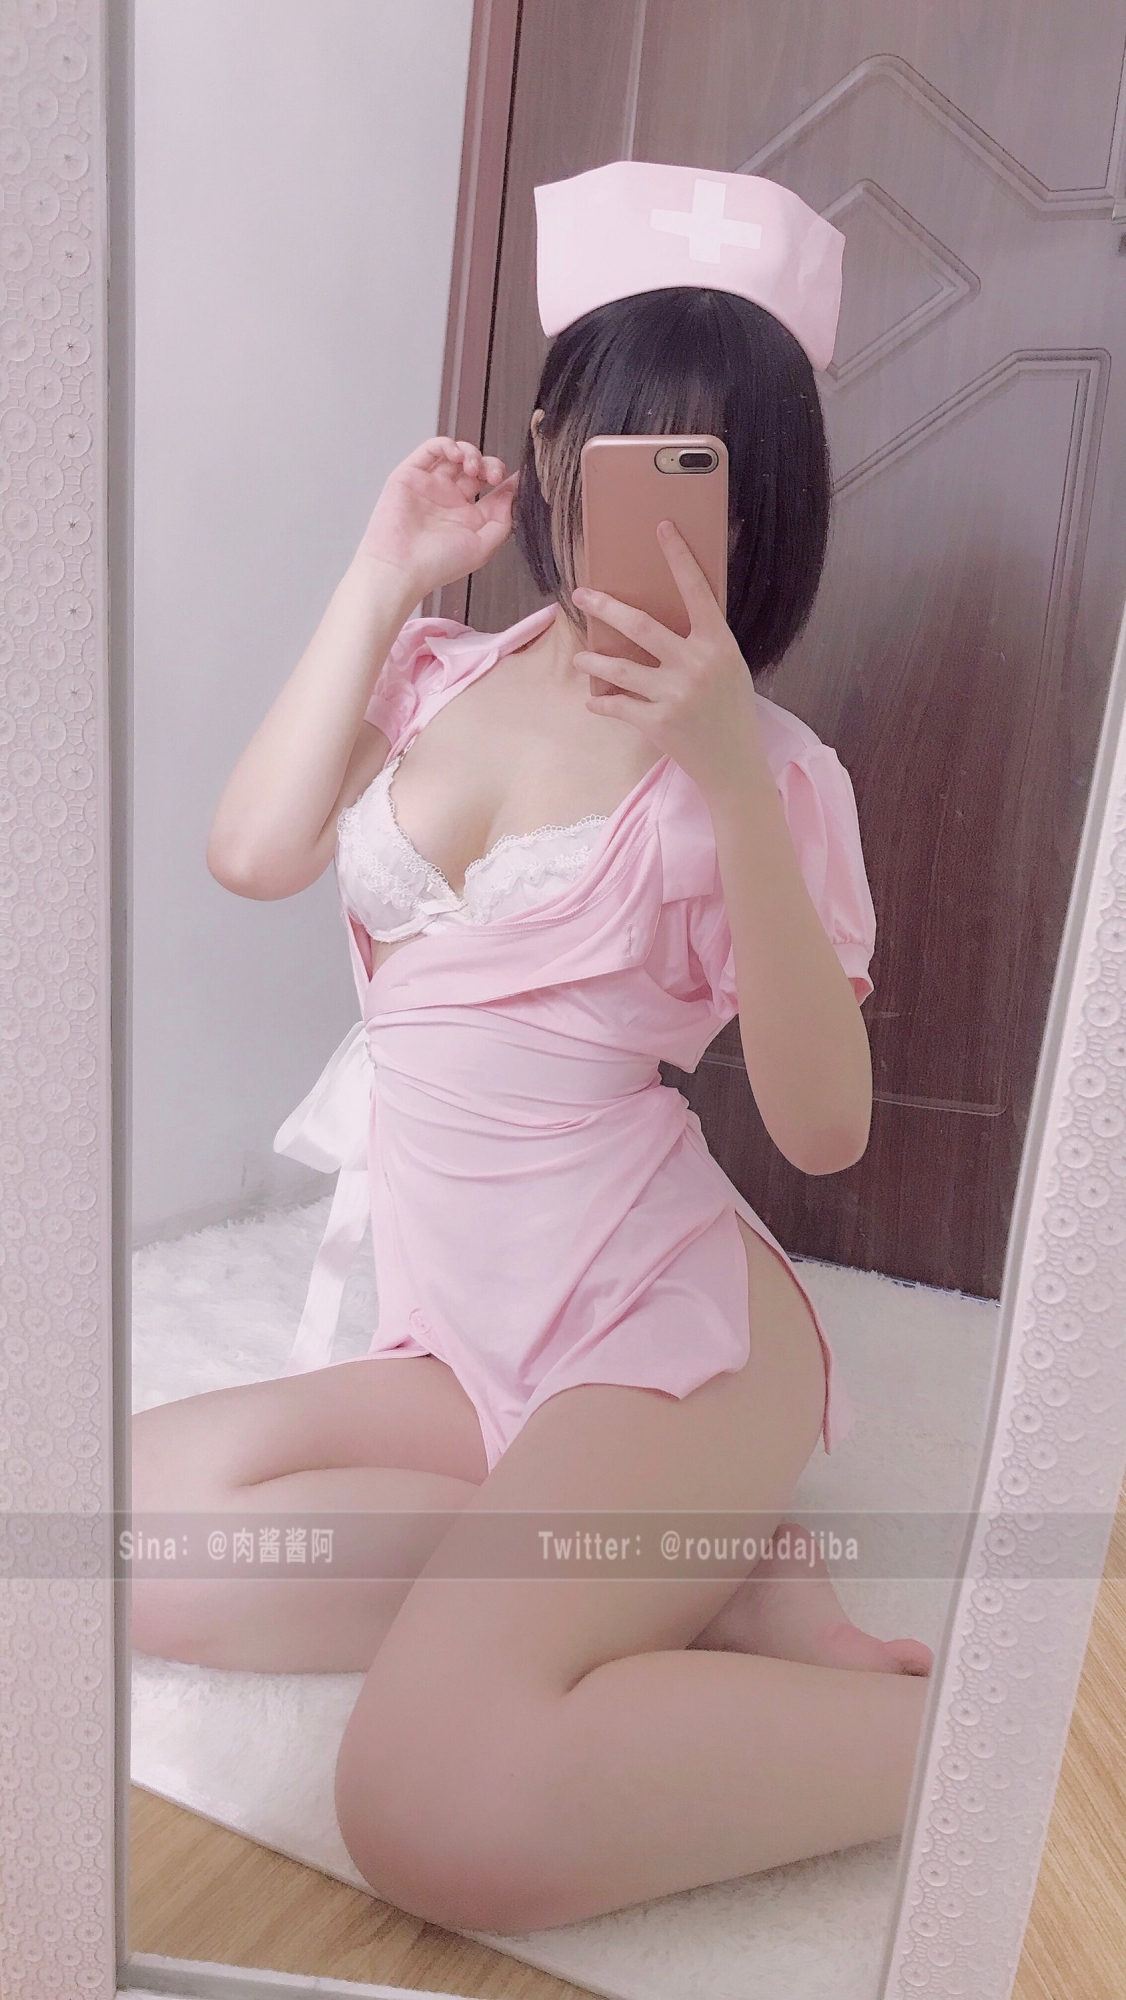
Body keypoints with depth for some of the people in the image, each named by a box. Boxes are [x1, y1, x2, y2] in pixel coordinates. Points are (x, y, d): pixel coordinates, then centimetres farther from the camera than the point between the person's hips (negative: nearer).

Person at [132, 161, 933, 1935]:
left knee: (439, 1816, -24)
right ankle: (674, 1576, -5)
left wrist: (731, 771, -23)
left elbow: (824, 1126, -15)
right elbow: (252, 853, -6)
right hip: (463, 1337, 6)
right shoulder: (443, 672, 11)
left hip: (673, 1321, -6)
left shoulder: (762, 764, -4)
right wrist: (381, 579, -2)